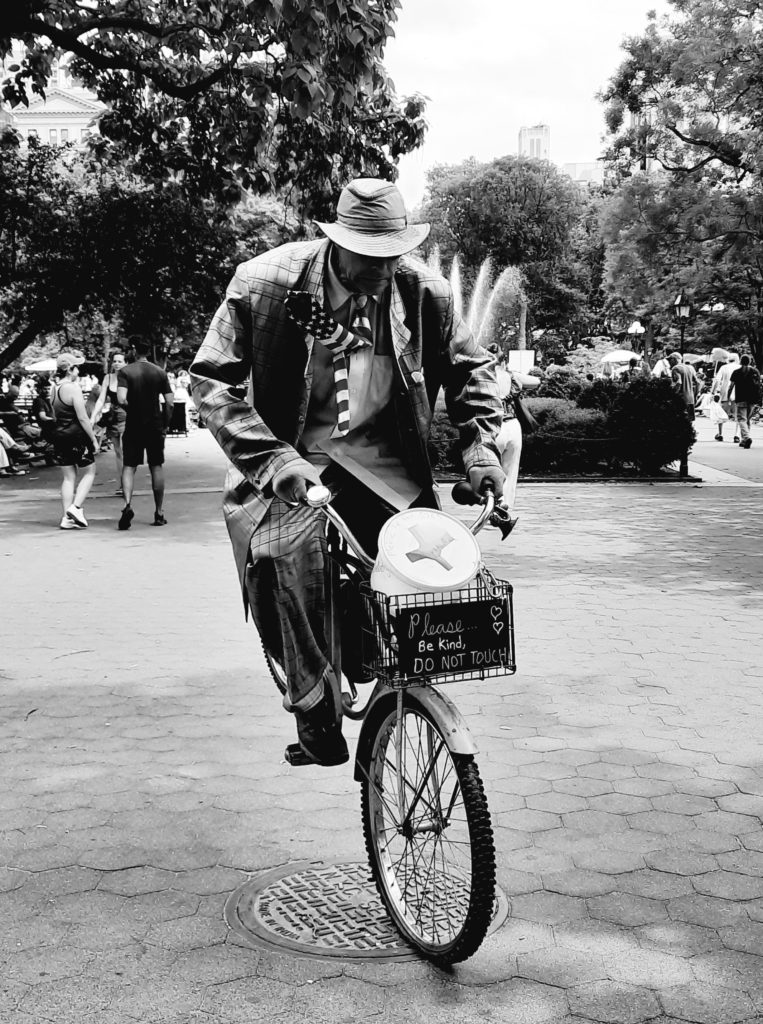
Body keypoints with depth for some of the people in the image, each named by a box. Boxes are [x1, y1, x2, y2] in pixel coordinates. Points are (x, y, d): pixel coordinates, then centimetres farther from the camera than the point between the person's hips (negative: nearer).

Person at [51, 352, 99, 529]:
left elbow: (55, 415, 15)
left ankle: (67, 518, 8)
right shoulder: (73, 388, -15)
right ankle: (76, 507, -8)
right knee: (89, 472, 7)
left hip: (59, 435, 7)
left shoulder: (55, 388, 9)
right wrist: (93, 439, -10)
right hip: (77, 435, -7)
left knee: (68, 477, 10)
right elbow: (82, 417, -16)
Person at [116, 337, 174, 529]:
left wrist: (131, 409, 2)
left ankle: (128, 504, -20)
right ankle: (159, 513, 14)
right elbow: (170, 402, -2)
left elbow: (121, 399, -19)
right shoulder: (159, 372, 2)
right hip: (155, 426, 2)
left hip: (133, 426, -2)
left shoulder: (125, 372, -6)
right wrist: (165, 424, 9)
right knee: (156, 467, 9)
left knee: (128, 467, 3)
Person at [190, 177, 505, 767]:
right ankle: (315, 708, -9)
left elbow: (472, 368, 12)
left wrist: (482, 445, -4)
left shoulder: (425, 293, -4)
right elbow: (213, 380, -12)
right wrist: (272, 458, -25)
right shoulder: (265, 284, -12)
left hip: (385, 464, 3)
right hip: (294, 460, -2)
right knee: (292, 552, -29)